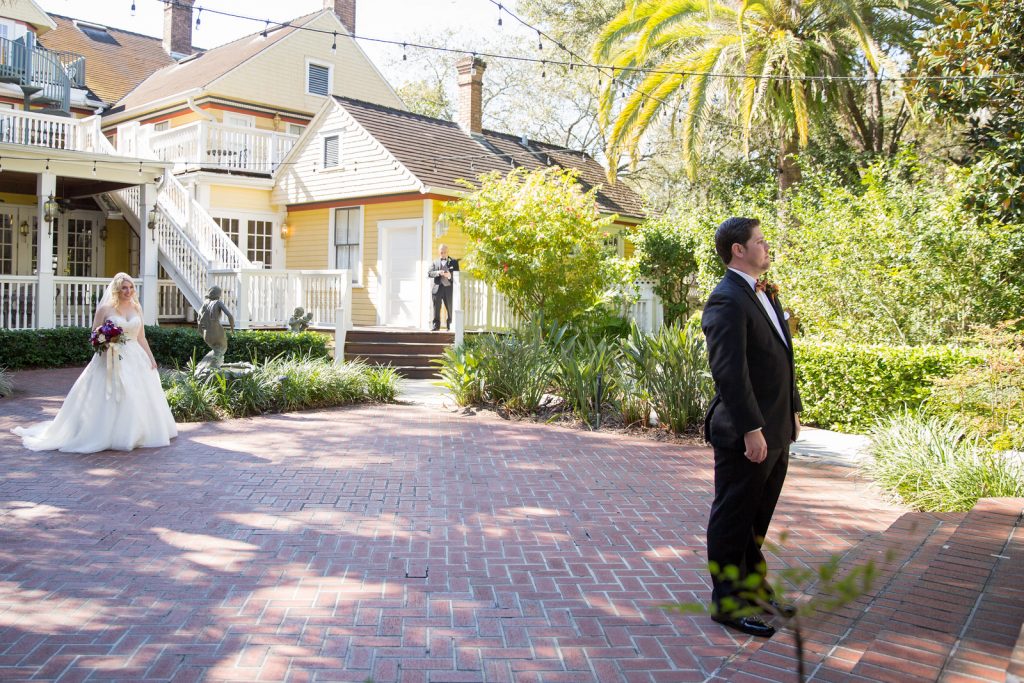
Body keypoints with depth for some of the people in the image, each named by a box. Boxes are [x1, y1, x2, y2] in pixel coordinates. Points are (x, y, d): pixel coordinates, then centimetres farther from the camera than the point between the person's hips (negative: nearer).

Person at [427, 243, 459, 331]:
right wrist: (437, 272, -18)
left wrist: (450, 275, -15)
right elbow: (429, 273, 1)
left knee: (450, 309, 3)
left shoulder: (454, 262, 12)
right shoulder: (435, 263, 14)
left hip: (449, 288, 0)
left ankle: (450, 325, 12)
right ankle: (435, 325, 3)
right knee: (436, 308, -2)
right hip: (438, 288, 0)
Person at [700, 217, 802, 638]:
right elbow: (729, 371, -24)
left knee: (756, 522, 20)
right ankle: (727, 602, 17)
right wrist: (752, 429, -24)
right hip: (745, 435, -10)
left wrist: (792, 410, 18)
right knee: (732, 521, 4)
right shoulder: (727, 301, -18)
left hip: (775, 432, 10)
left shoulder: (765, 294, 15)